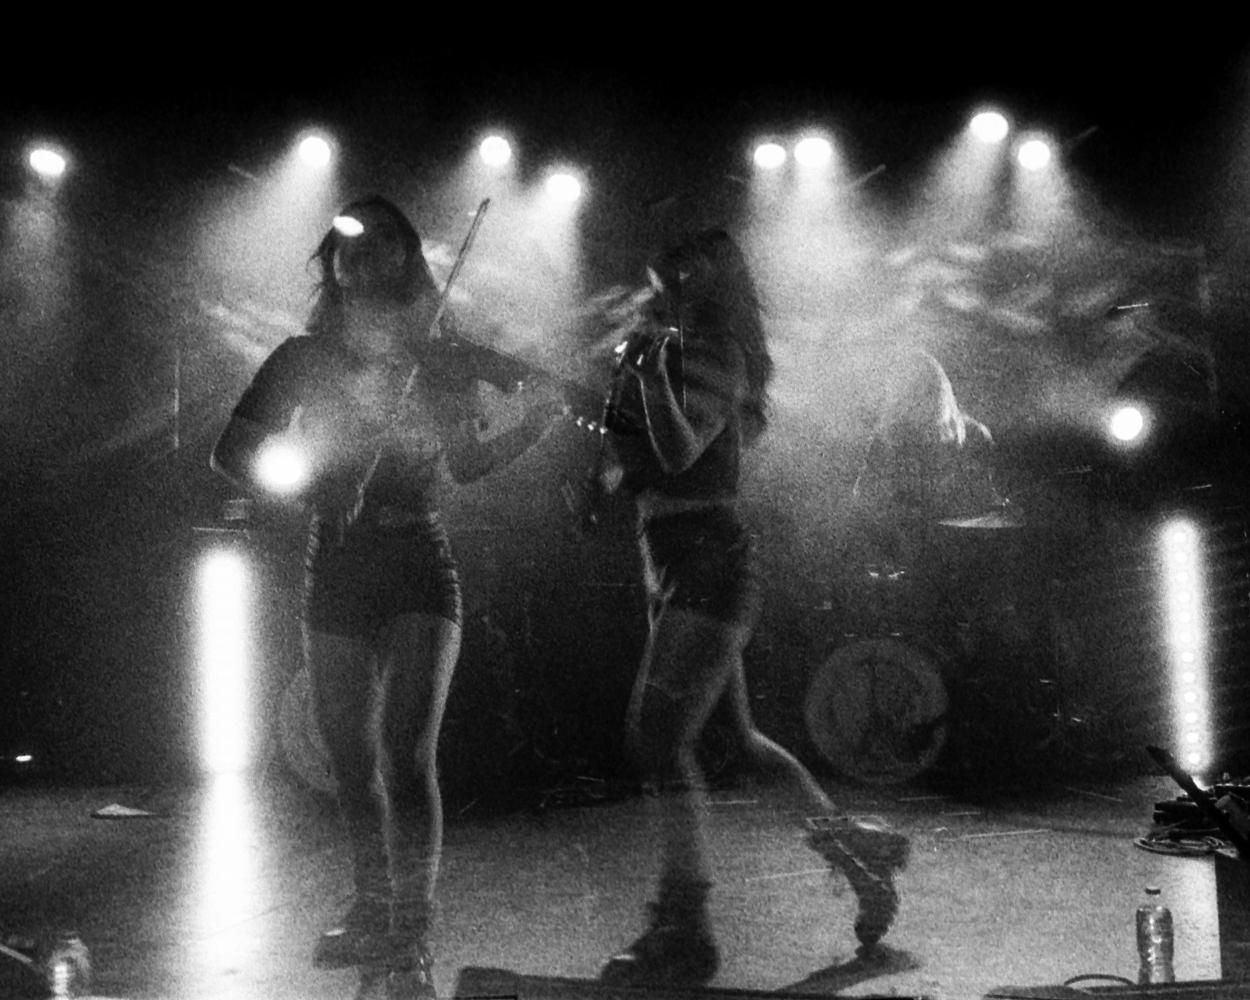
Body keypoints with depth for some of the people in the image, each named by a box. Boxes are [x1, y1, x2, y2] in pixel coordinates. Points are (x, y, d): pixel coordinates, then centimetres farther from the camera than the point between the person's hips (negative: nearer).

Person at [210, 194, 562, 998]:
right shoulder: (305, 359, 4)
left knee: (407, 759, -15)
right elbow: (234, 454, 0)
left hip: (417, 572, -4)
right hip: (335, 576, 4)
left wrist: (535, 422, -12)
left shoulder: (439, 359, -2)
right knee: (352, 766, 13)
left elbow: (466, 463, 6)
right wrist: (309, 480, -19)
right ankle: (374, 919, 30)